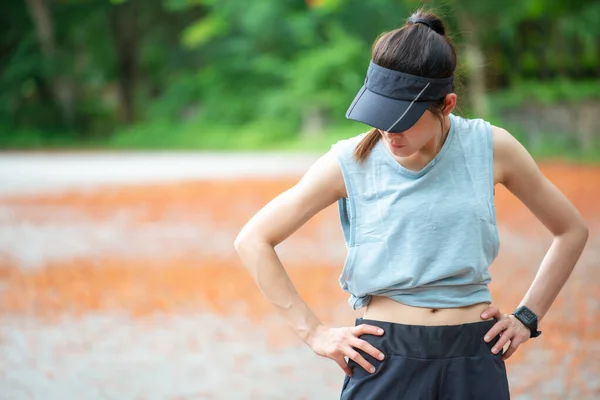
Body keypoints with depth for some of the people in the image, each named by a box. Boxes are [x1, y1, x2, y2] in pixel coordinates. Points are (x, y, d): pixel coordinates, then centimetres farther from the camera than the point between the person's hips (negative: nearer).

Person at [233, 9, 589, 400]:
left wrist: (528, 318, 6)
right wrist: (314, 332, -4)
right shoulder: (351, 162, -5)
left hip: (475, 362, 1)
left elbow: (573, 230, 12)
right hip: (386, 360, -1)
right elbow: (253, 240, -1)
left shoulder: (490, 148, -2)